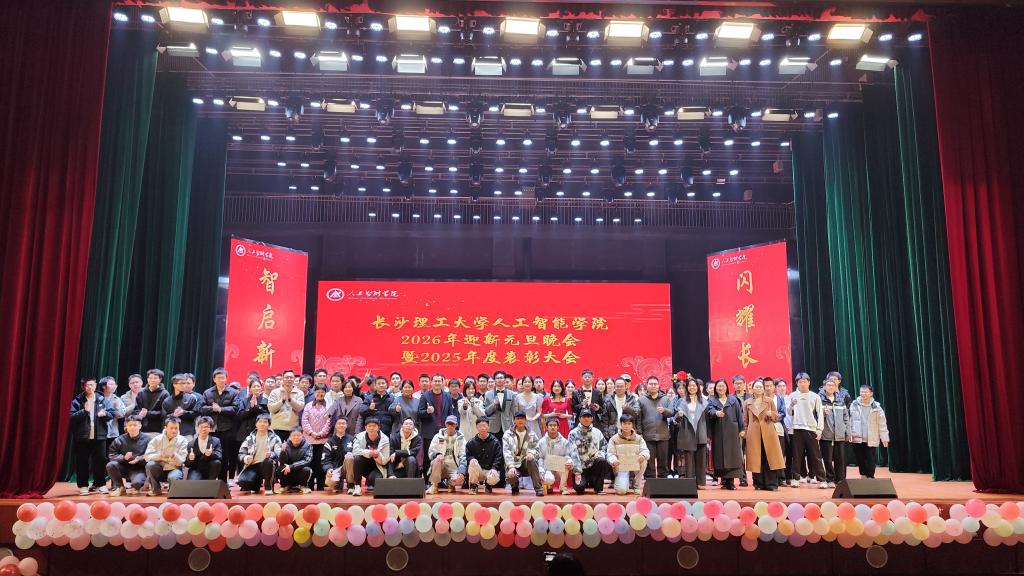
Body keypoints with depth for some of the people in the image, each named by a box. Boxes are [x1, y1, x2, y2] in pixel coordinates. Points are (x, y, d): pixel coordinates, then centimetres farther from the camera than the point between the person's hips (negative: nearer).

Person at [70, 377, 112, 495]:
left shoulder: (102, 399, 7)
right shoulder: (77, 401, 0)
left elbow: (111, 414, 6)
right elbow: (72, 417, -8)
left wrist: (105, 414, -15)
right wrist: (84, 411, -20)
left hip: (99, 436, 2)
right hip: (82, 437, -2)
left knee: (100, 460, 4)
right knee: (82, 462, 3)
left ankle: (100, 484, 13)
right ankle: (83, 485, 13)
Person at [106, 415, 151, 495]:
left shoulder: (146, 439, -6)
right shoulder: (120, 440, 1)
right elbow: (111, 455, -3)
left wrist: (139, 459, -26)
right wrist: (123, 457, -20)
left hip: (138, 469, -3)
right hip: (124, 467, 3)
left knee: (137, 482, -33)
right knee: (110, 465, -25)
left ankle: (136, 487, 10)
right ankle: (119, 487, -1)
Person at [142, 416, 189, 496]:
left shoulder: (182, 441, -5)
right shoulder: (157, 439, -2)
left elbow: (180, 462, -12)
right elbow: (148, 457, -12)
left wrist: (174, 456, -33)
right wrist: (159, 455, -31)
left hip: (174, 469, -2)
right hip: (159, 469, 2)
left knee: (173, 477, -36)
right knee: (150, 465, -29)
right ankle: (156, 489, -6)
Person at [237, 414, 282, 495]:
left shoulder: (274, 438, 6)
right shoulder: (250, 438, 13)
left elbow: (278, 453, -8)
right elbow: (241, 454, 8)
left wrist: (271, 454, -31)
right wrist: (246, 458, -16)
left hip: (267, 465, -2)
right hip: (253, 466, 2)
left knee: (268, 461, -37)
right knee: (243, 481, -28)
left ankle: (268, 487, -15)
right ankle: (257, 484, 10)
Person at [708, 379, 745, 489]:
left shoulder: (733, 400, 11)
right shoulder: (712, 401, 9)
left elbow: (739, 414, 8)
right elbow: (710, 411, -11)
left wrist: (741, 429, 1)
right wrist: (716, 413, -33)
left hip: (732, 432, 0)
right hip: (718, 433, 0)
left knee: (732, 455, -4)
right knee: (720, 455, -1)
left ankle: (731, 481, -3)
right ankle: (723, 479, 4)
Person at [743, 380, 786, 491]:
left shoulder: (770, 401, 9)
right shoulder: (747, 403, 10)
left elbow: (777, 417, 10)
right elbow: (745, 420, 12)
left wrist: (771, 414, -11)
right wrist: (745, 433, 5)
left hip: (768, 433, 0)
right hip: (753, 434, 0)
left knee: (770, 458, -4)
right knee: (756, 460, 1)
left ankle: (771, 484, 1)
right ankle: (759, 484, 9)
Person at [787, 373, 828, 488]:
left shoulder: (815, 397, 6)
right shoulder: (792, 396, 5)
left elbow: (820, 414, 5)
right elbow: (789, 413, 3)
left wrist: (819, 430, -2)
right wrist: (791, 405, -18)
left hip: (812, 429, 0)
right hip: (797, 429, 0)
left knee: (816, 456, 2)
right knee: (797, 455, 3)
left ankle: (821, 480, 5)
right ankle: (794, 478, 7)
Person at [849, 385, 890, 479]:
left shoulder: (876, 407, -2)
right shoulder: (854, 405, 1)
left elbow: (882, 424, -1)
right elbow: (850, 420, 3)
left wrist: (884, 438, -3)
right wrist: (849, 434, -1)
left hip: (871, 439, -2)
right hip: (857, 438, 2)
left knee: (870, 461, 0)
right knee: (860, 460, 8)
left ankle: (870, 478, 9)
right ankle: (863, 476, 22)